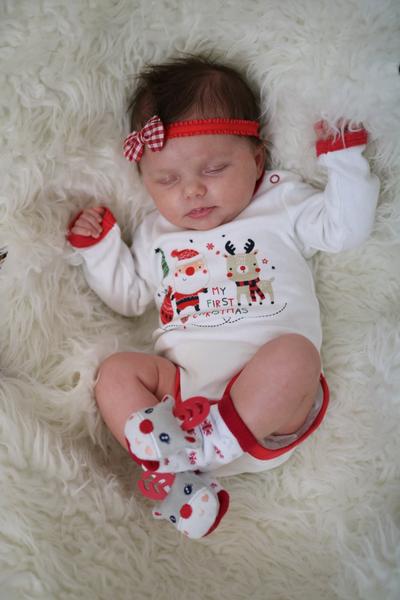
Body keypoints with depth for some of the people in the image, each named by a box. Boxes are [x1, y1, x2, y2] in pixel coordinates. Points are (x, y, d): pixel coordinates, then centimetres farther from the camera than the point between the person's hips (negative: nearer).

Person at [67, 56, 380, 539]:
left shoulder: (282, 205, 13)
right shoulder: (155, 235, 21)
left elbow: (344, 230, 8)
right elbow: (129, 297, 27)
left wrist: (343, 162, 5)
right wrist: (100, 247, 18)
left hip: (265, 388, -3)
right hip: (186, 382, 4)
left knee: (294, 352, -33)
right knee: (117, 371, -15)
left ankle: (210, 440, -36)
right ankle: (169, 474, -29)